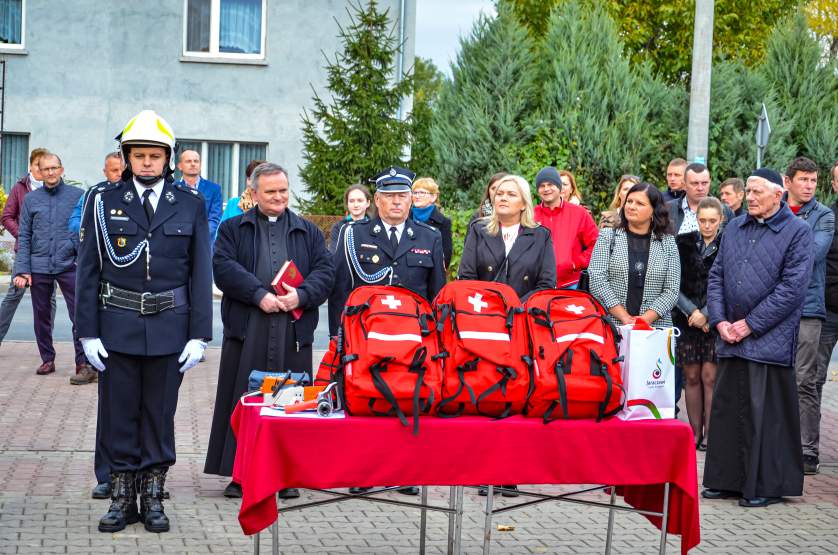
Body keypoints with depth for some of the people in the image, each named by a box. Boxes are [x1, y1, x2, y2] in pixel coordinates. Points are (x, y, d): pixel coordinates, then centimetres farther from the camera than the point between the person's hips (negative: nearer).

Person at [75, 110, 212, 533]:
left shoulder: (191, 205, 3)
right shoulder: (103, 202, 2)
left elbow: (200, 273, 3)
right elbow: (87, 271, 2)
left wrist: (199, 335, -2)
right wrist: (88, 332, -3)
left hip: (169, 327, 0)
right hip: (118, 326, 0)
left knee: (160, 415, 7)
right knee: (119, 414, 5)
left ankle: (153, 496, 17)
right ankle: (122, 496, 16)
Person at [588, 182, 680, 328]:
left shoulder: (668, 243, 10)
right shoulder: (608, 237, 9)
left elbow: (672, 290, 4)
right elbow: (597, 279, -2)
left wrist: (645, 319, -11)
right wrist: (625, 318, -10)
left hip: (656, 326, 0)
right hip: (611, 325, 0)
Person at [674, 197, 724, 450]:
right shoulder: (683, 244, 6)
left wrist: (706, 314, -11)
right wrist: (692, 311, -7)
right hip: (687, 321, 2)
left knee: (710, 377, -5)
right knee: (692, 377, 4)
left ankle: (709, 434, 0)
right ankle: (695, 433, 11)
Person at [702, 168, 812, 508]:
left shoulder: (797, 232, -5)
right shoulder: (735, 229, 14)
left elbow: (792, 287, -12)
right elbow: (716, 276, 15)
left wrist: (750, 324, -12)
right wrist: (720, 321, 0)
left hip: (769, 340, -6)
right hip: (731, 338, 6)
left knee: (766, 414, -3)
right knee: (726, 410, 9)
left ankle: (767, 486, 6)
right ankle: (727, 480, 19)